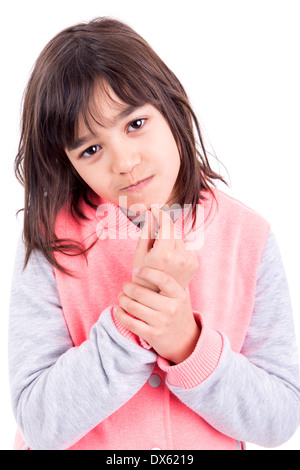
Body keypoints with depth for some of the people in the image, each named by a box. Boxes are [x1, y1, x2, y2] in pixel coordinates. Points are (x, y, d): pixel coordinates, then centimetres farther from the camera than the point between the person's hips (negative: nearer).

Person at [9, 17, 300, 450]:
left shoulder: (248, 237, -10)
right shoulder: (50, 240, -12)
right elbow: (40, 426, -16)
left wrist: (188, 342, -23)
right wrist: (130, 318, -26)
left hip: (210, 443, 1)